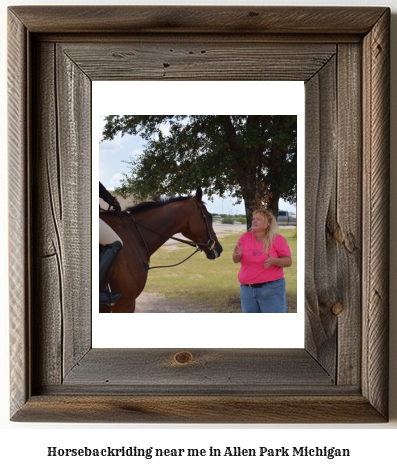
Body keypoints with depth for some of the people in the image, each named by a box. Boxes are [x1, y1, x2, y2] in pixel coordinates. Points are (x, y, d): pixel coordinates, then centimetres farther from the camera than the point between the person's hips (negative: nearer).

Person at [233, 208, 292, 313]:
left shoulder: (277, 239, -5)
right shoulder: (245, 237, 3)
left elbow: (288, 261, -5)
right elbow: (236, 260, 7)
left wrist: (274, 261, -24)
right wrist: (237, 255, -17)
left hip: (271, 289, -4)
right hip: (247, 289, 4)